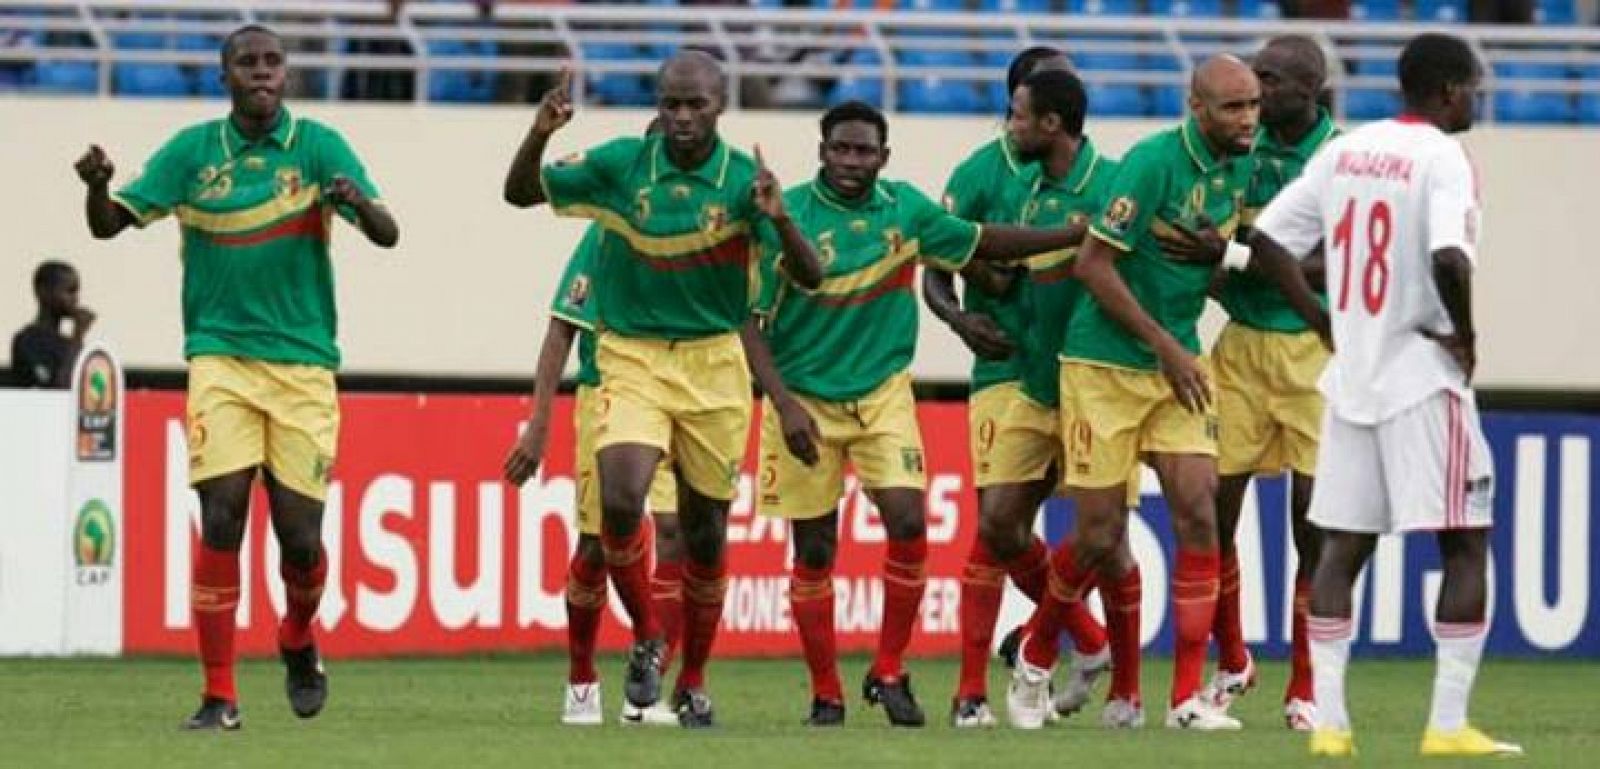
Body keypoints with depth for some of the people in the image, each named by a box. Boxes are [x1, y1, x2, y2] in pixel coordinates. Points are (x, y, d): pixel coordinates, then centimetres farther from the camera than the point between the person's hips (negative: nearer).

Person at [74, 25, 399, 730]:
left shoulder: (318, 146, 1)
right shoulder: (193, 150, 4)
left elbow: (387, 236, -4)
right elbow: (110, 223, 3)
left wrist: (357, 202, -27)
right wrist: (97, 186, -20)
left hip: (304, 361, 0)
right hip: (219, 355, 0)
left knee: (299, 533, -1)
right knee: (221, 519, -13)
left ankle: (299, 643, 32)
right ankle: (219, 697, -8)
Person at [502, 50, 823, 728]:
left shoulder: (744, 179, -7)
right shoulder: (622, 165, -5)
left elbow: (809, 277, -11)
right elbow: (521, 192, 1)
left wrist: (780, 219, -32)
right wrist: (540, 134, -19)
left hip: (714, 365, 1)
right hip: (632, 359, -1)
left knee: (705, 533, 9)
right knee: (620, 501, -23)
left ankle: (693, 683, 27)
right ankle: (646, 639, 1)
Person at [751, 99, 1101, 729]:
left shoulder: (904, 207, 0)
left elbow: (982, 243, 15)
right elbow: (751, 320, -11)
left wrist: (1081, 234, 10)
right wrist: (784, 402, -21)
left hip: (882, 392, 3)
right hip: (805, 397, -3)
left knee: (908, 522, -14)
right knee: (814, 550, 1)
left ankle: (889, 673, 2)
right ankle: (825, 694, 13)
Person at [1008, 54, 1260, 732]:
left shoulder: (1240, 166, 2)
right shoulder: (1154, 162, -19)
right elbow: (1093, 264, -19)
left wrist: (1215, 250, -2)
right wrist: (1165, 346, -17)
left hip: (1176, 365, 6)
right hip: (1104, 364, -6)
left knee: (1198, 511, -9)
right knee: (1100, 536, -2)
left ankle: (1188, 696, -5)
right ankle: (1035, 657, 26)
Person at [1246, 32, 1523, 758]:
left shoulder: (1344, 151, 8)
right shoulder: (1442, 159, -11)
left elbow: (1266, 241, 8)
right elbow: (1449, 259, -27)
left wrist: (1328, 324, 13)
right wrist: (1465, 334, -11)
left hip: (1351, 374, 6)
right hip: (1424, 374, -6)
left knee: (1343, 546, 8)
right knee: (1466, 544, 0)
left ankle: (1328, 720, 3)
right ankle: (1448, 724, -5)